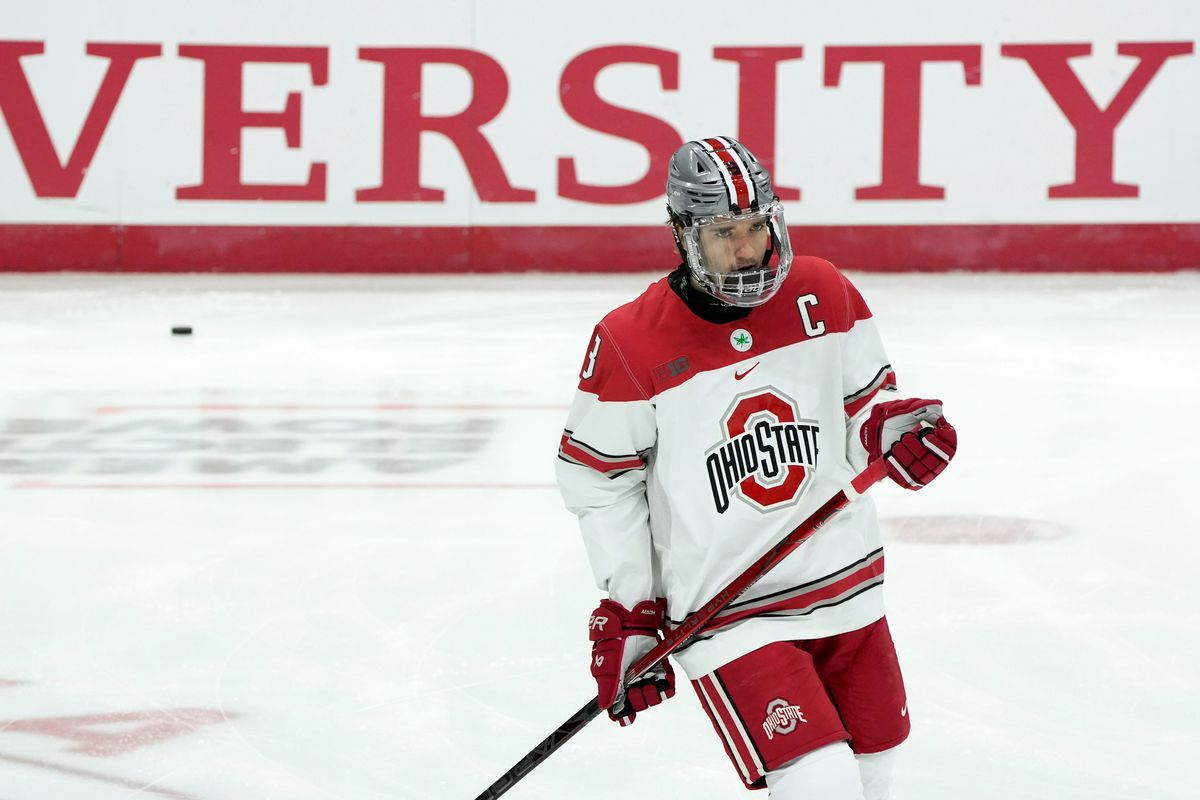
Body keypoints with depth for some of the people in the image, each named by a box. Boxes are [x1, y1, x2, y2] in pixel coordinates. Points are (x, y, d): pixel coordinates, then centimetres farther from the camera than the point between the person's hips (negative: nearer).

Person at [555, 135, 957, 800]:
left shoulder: (824, 295, -2)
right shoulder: (629, 345, -13)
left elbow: (862, 399, 12)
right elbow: (601, 483, -3)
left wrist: (891, 426, -12)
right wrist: (628, 613, -3)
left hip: (846, 588, 5)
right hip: (724, 615, -5)